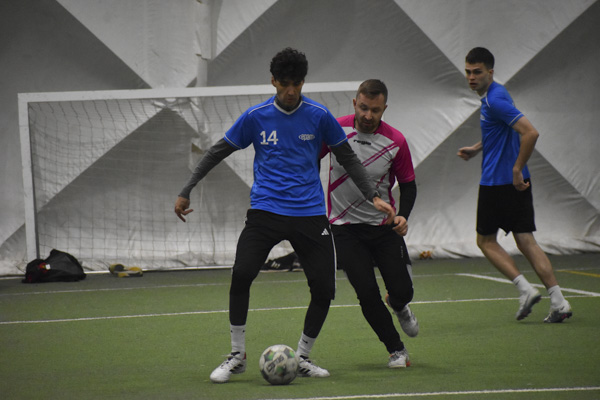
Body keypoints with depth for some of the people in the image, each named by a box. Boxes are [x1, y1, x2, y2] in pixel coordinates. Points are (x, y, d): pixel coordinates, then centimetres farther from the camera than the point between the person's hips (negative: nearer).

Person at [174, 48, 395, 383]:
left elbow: (348, 158, 12)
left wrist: (374, 196, 5)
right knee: (241, 274, -21)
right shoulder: (256, 117, 0)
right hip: (266, 211, -1)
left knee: (324, 289, -6)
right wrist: (186, 192, 9)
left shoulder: (319, 116, 1)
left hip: (310, 214, 1)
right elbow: (217, 153, 10)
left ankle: (302, 358, 17)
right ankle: (237, 356, -5)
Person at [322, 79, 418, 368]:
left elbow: (408, 184, 0)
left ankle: (399, 307, 34)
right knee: (366, 292, -11)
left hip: (384, 225, 0)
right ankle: (396, 350, 8)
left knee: (401, 291, -5)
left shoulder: (396, 142, -10)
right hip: (345, 226, 0)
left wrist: (403, 216, -16)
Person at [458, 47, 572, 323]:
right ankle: (558, 302, -1)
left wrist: (517, 170, -22)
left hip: (497, 182, -9)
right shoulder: (492, 96, 14)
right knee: (526, 241, 6)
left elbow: (530, 133, -27)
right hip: (517, 183, 9)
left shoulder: (495, 100, -17)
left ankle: (525, 289, -5)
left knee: (485, 240, 5)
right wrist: (476, 149, 21)